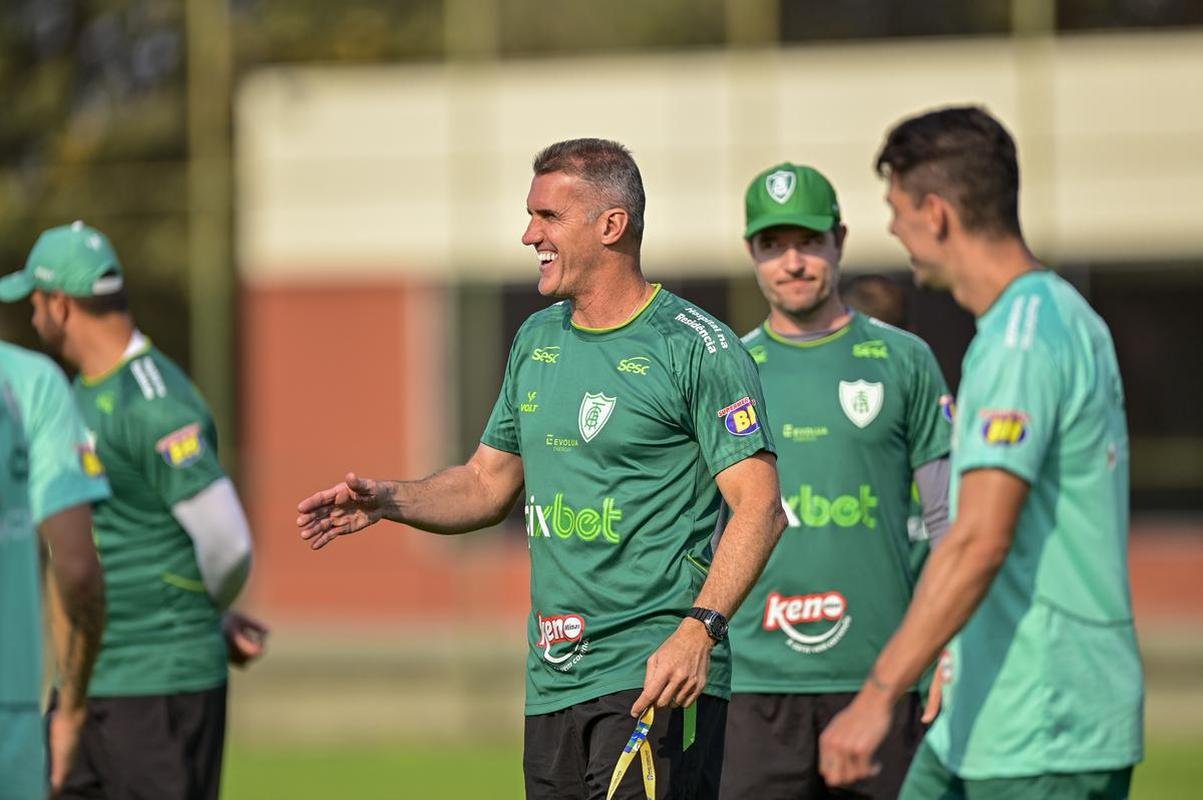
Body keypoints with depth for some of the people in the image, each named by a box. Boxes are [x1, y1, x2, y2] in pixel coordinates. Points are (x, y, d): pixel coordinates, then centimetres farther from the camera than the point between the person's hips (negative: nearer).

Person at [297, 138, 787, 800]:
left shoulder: (695, 345, -7)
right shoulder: (537, 340, 16)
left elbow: (759, 507, -12)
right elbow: (488, 483, 24)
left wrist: (699, 629, -25)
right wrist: (389, 501, 5)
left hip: (652, 676, -7)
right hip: (552, 682, 7)